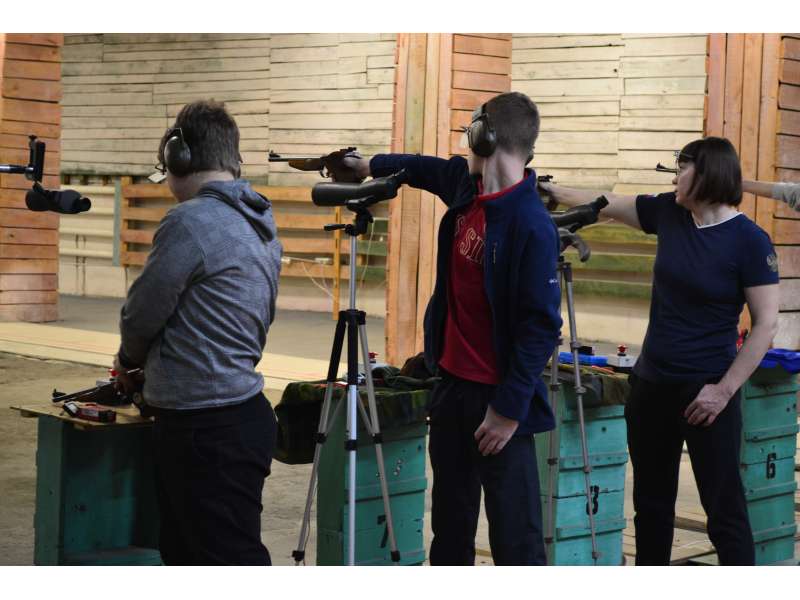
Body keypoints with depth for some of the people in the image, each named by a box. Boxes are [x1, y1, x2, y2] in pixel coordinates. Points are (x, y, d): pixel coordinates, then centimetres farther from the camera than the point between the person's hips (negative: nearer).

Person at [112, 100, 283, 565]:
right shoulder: (262, 224, 12)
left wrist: (130, 361, 14)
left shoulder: (191, 221, -16)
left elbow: (141, 315, -8)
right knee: (185, 555, 19)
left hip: (207, 430, -9)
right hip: (241, 410, 9)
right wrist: (155, 368, 20)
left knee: (233, 562, -5)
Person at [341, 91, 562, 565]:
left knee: (515, 535, -6)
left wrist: (510, 410, -20)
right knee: (450, 522, 18)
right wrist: (370, 165, 41)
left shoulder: (531, 224, -20)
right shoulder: (465, 184, 4)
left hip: (498, 397, -8)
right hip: (452, 381, 8)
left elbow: (541, 325, -21)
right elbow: (428, 169, 28)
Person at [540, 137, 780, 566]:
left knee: (724, 508, -4)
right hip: (651, 384, 7)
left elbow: (766, 325, -13)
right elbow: (606, 204, 17)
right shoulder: (669, 213, 4)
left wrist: (725, 390, -16)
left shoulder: (749, 241, -13)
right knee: (651, 501, 15)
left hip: (705, 391, -6)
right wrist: (552, 191, 22)